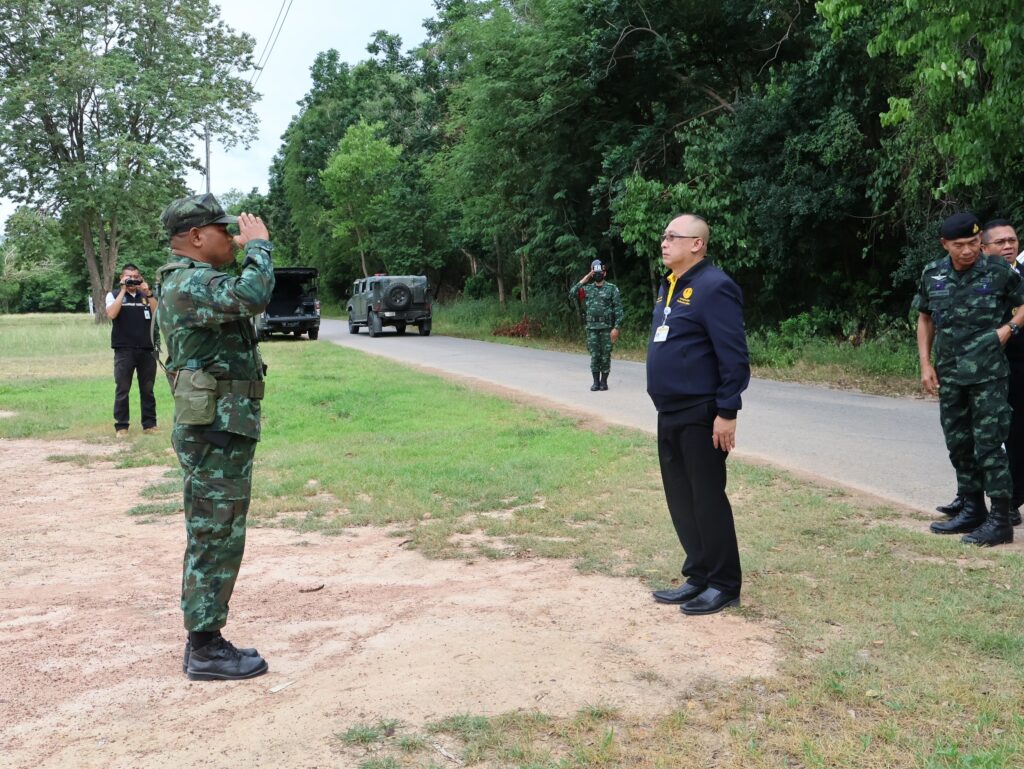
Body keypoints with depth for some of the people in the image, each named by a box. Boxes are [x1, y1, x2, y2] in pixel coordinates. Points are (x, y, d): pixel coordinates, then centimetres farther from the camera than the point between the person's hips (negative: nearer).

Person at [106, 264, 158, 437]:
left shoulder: (147, 296, 13)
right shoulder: (114, 295, 7)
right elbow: (111, 314, -13)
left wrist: (148, 293, -9)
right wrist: (123, 291, -9)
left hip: (147, 350, 2)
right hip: (124, 351, -2)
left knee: (147, 389, 7)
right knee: (122, 390, -1)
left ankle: (150, 424, 13)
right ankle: (121, 426, 3)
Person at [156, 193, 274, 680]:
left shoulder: (195, 282, 18)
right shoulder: (188, 284, -17)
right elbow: (251, 297, -32)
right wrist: (258, 244, -19)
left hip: (223, 430, 11)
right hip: (216, 433, -11)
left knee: (214, 540, 15)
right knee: (215, 541, -4)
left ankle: (204, 640, 25)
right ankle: (205, 650, 6)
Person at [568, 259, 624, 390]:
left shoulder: (612, 289, -1)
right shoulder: (587, 289, 10)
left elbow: (618, 309, -4)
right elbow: (572, 294, -4)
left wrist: (616, 328, -13)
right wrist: (584, 279, -2)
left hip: (607, 327, -2)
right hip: (592, 328, 3)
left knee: (605, 355, 1)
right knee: (594, 355, 3)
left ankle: (604, 381, 9)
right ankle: (596, 382, 9)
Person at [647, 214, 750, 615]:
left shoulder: (713, 287, -14)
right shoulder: (668, 287, 15)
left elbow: (734, 356, -18)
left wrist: (727, 412, -20)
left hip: (701, 416, -9)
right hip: (669, 415, 9)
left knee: (708, 499, -1)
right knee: (681, 499, 13)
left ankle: (724, 585, 11)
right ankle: (699, 577, 24)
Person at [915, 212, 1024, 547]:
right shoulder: (932, 275, 3)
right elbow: (925, 318, 14)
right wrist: (925, 364, 8)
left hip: (988, 373, -5)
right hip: (949, 375, 5)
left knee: (988, 445, -6)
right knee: (958, 444, 12)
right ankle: (972, 510, 26)